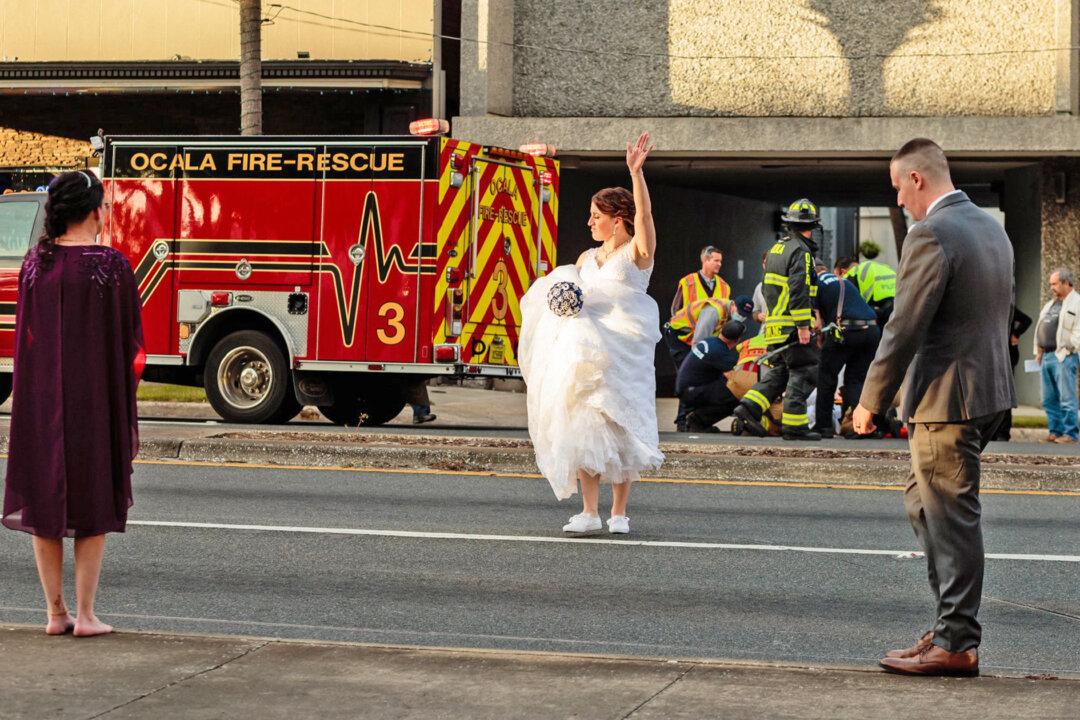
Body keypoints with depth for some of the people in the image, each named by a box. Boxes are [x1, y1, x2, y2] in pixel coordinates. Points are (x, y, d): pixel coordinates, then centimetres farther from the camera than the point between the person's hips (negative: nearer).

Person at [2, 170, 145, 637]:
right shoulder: (112, 267, -11)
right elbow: (129, 343, -7)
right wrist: (126, 402, 4)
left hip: (41, 398, 3)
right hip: (96, 400, -3)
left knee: (43, 499, 11)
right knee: (93, 507, 6)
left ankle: (55, 612, 12)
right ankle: (84, 615, 4)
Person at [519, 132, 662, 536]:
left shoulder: (638, 253, -2)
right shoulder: (587, 258, 16)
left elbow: (644, 214, -19)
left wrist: (635, 172, -30)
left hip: (625, 351, -5)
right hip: (587, 348, 5)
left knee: (621, 425, -2)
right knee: (585, 425, -5)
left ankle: (619, 513, 6)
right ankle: (589, 512, -6)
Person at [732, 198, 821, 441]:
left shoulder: (777, 248, 17)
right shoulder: (801, 251, -12)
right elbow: (798, 290, -21)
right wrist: (803, 326, -21)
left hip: (774, 322, 9)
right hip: (792, 326, -9)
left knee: (778, 371, 14)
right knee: (803, 372, -3)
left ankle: (750, 406, 2)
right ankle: (794, 425, -5)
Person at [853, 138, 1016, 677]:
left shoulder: (931, 235, -17)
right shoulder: (991, 227, 13)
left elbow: (905, 328, -18)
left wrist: (871, 401, -10)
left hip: (948, 397, -9)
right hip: (988, 391, 9)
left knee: (951, 517, -3)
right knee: (923, 503, 18)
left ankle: (957, 644, 2)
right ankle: (951, 622, 21)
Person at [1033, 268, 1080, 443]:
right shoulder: (1050, 304, 23)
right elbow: (1040, 329, 25)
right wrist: (1038, 352, 16)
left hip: (1063, 357, -9)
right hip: (1046, 356, 9)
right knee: (1049, 399, 10)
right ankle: (1055, 432, 15)